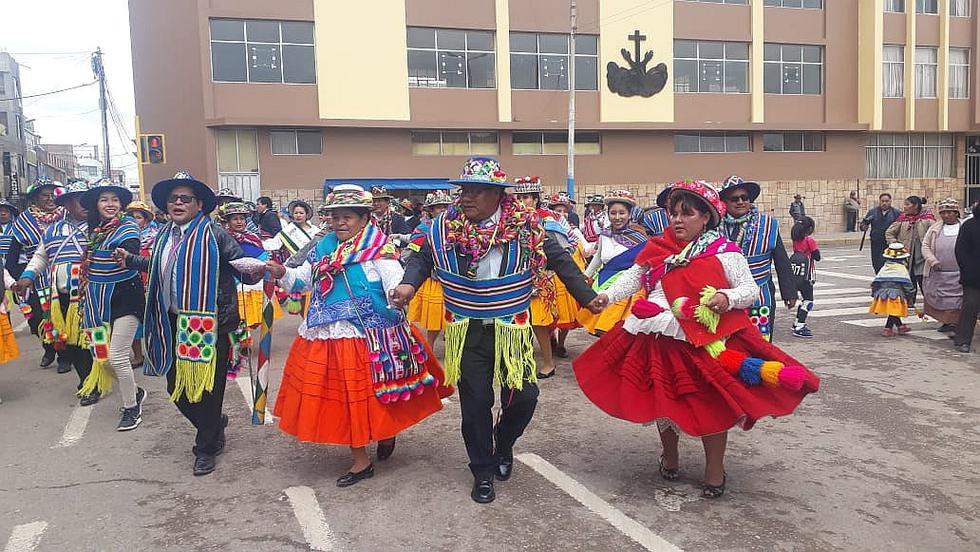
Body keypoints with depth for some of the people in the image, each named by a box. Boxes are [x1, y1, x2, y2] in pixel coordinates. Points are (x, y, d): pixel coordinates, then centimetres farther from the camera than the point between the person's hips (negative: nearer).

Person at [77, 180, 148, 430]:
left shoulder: (128, 227, -9)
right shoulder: (94, 231, 9)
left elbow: (133, 252, -25)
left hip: (125, 297, -7)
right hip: (101, 300, 7)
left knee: (117, 357, -6)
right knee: (102, 356, 10)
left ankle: (131, 408, 12)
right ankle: (134, 392, 32)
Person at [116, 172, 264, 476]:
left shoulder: (214, 234, -9)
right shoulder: (163, 236, 10)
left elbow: (242, 267, -13)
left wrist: (255, 271, -34)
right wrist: (130, 259, 35)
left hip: (209, 323, -6)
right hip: (174, 323, 6)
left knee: (207, 387, 3)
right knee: (176, 387, 12)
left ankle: (206, 448, 24)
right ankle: (214, 426, 39)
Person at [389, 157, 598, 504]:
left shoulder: (526, 227, -8)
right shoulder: (445, 228, -6)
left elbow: (560, 260, 3)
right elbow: (422, 258, 10)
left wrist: (587, 297, 3)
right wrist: (409, 284, -10)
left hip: (512, 330, 0)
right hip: (466, 332, 0)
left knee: (523, 397, -1)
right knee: (475, 402, 6)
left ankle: (503, 443, 34)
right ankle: (483, 471, 26)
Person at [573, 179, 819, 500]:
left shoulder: (724, 252, -3)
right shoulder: (658, 249, 9)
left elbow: (751, 289, -4)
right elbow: (632, 278, 6)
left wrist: (728, 297, -24)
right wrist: (607, 295, -10)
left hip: (705, 341, -4)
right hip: (659, 340, 4)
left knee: (710, 402, 0)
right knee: (664, 398, 16)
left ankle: (715, 468, 23)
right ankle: (669, 457, 41)